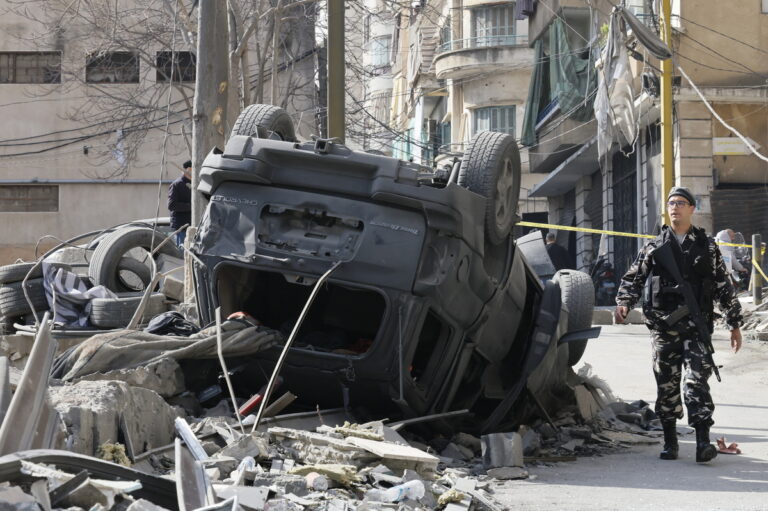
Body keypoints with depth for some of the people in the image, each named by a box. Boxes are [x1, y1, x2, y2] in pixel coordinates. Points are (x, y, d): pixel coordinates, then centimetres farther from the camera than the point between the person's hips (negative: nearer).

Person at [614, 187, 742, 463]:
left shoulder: (707, 246, 8)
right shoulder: (654, 247, 11)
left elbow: (724, 287, 10)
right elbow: (632, 278, 12)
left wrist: (734, 324, 7)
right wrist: (623, 303, -7)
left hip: (696, 326, -2)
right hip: (663, 326, 2)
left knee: (697, 380, -12)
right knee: (666, 384, 5)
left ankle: (703, 441, -16)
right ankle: (670, 441, 15)